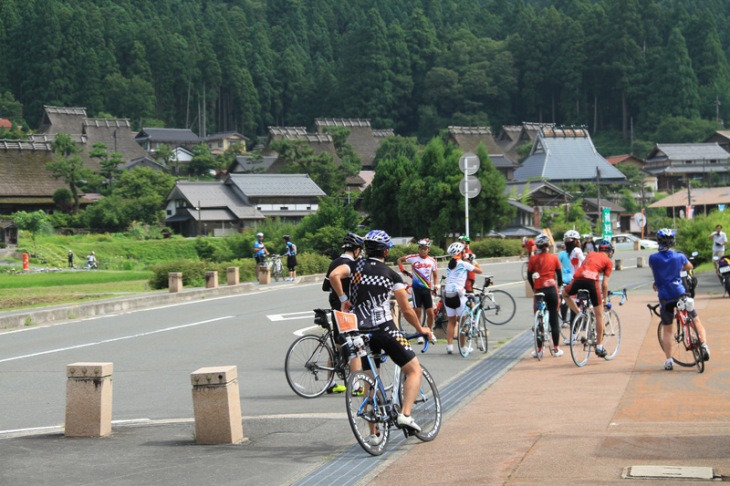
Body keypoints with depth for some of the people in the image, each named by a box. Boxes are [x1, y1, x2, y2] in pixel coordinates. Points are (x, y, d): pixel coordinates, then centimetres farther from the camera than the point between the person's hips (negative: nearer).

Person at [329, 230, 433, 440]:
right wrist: (420, 329, 22)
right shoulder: (392, 275, 5)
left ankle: (374, 433, 12)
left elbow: (334, 275, -14)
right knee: (414, 370, 6)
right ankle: (405, 414, -14)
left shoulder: (355, 266, 8)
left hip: (362, 333, 3)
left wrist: (343, 298, -1)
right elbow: (407, 310, 7)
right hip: (386, 329, -3)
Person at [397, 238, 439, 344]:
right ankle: (419, 334, 7)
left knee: (430, 313, 0)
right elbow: (400, 260, 12)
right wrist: (403, 270, 0)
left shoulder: (432, 261, 3)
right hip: (416, 288, -2)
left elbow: (435, 275, 12)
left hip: (427, 289, 2)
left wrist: (435, 286, -2)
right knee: (417, 312, -1)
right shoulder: (413, 258, -2)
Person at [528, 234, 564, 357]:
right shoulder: (554, 257, 3)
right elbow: (559, 275, 6)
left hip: (539, 290, 0)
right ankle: (556, 349, 7)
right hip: (552, 290, 0)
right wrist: (559, 286, 23)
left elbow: (529, 277, 5)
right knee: (554, 320, 6)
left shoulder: (533, 259, 1)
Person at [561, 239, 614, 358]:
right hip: (592, 281, -3)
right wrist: (605, 299, 24)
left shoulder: (590, 254, 30)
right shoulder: (608, 262, 18)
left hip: (577, 279, 3)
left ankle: (579, 313, 15)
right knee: (599, 315, 12)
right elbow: (604, 284, 13)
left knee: (565, 294, 36)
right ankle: (599, 347, 14)